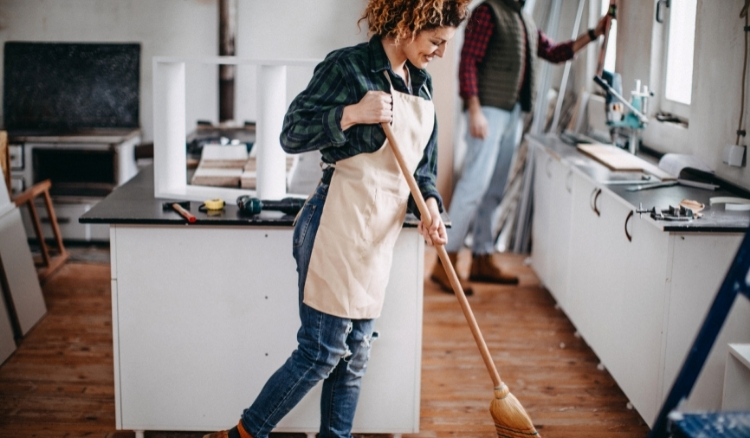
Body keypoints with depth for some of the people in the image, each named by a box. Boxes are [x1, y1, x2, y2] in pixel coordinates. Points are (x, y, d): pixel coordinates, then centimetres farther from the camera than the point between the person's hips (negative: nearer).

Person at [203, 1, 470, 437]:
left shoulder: (422, 83, 12)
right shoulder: (349, 66, -11)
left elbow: (423, 164, 16)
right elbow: (291, 134, -12)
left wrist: (430, 205, -3)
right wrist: (353, 114, -25)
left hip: (381, 233, 8)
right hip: (338, 225, -8)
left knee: (354, 356, 14)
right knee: (321, 353, -2)